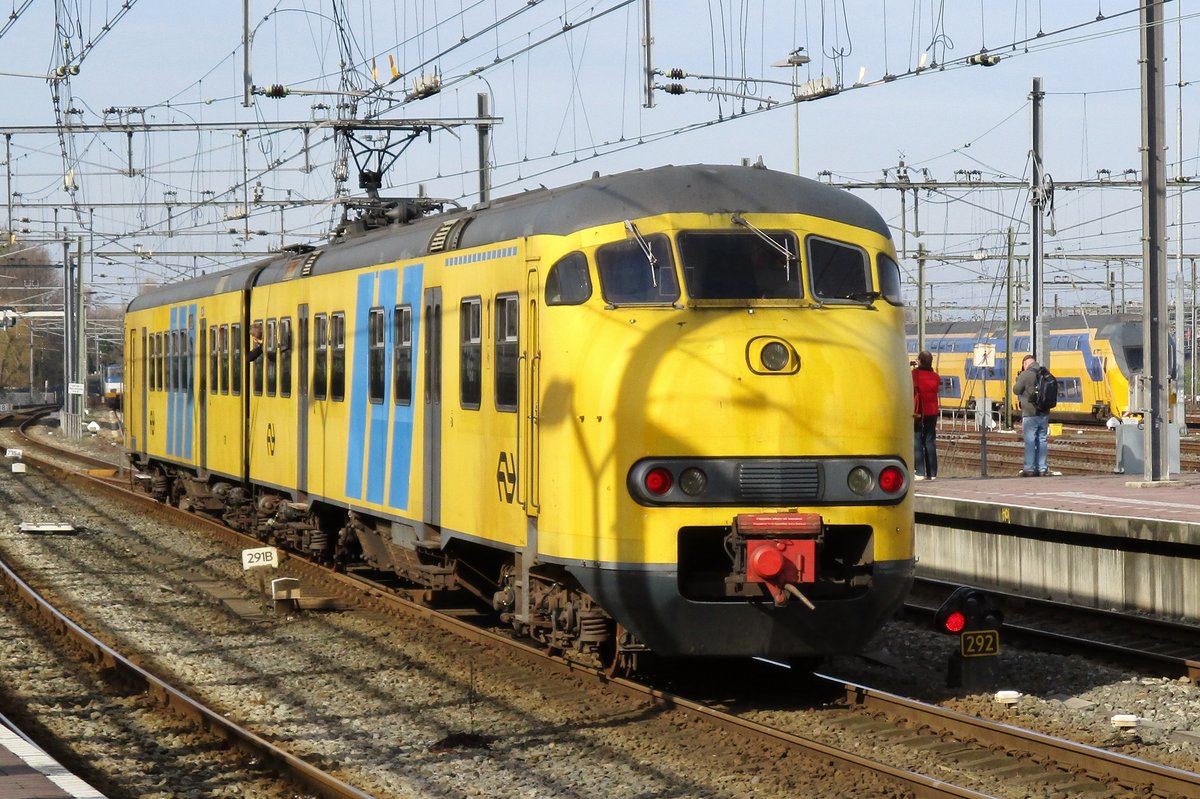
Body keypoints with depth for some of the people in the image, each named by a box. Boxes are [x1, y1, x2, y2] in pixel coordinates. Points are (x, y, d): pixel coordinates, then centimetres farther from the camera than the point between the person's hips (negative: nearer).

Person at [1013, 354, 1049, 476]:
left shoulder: (1025, 375, -11)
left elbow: (1016, 390, -5)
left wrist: (1016, 382, 12)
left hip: (1030, 414, -6)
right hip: (1044, 413, 6)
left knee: (1030, 441, -2)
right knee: (1042, 441, 9)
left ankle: (1029, 469, -3)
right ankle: (1042, 469, 11)